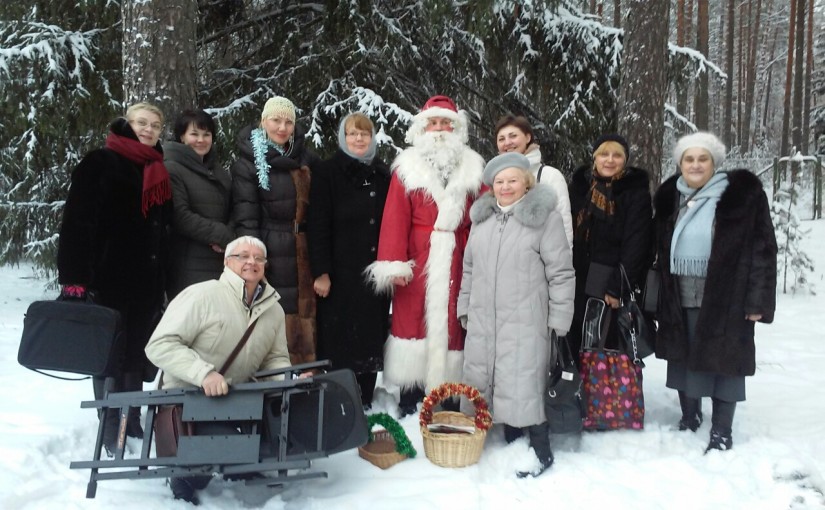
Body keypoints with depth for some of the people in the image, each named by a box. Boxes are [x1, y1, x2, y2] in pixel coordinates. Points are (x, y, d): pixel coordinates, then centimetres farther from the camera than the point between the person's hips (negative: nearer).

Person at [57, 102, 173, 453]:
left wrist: (163, 279, 15)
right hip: (110, 277, -6)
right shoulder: (100, 163, -2)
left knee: (137, 353, 12)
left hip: (147, 281, 6)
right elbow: (77, 222, -10)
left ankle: (132, 423, 24)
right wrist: (75, 277, -18)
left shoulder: (158, 171, 16)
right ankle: (113, 432, 8)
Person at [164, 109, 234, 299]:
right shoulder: (172, 169, -1)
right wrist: (222, 236, -11)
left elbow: (231, 213, 20)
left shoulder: (220, 173, 22)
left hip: (221, 262, 6)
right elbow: (180, 216, -11)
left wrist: (228, 238, -2)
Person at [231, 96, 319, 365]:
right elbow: (245, 219, -7)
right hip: (271, 259, -4)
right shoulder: (248, 164, 0)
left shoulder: (307, 161, 15)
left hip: (305, 259, 4)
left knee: (306, 321, 4)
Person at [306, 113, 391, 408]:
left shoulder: (383, 174, 13)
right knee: (338, 339, 0)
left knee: (371, 337, 7)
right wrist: (321, 271, -13)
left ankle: (364, 403, 17)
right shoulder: (327, 173, 1)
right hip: (341, 273, -4)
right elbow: (317, 226, -6)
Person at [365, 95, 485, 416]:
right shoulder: (408, 167, 5)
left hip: (458, 263, 2)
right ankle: (409, 400, 12)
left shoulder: (472, 167, 12)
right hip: (418, 262, -1)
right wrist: (394, 264, -11)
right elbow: (395, 217, -3)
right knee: (413, 320, 1)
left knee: (453, 323, 4)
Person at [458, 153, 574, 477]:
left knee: (522, 387, -8)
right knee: (486, 384, 10)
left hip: (524, 323, -6)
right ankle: (511, 445, 25)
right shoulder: (482, 217, 12)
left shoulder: (545, 217, -6)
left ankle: (541, 452, 8)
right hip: (483, 321, 6)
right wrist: (464, 307, 17)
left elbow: (561, 272, -7)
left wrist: (559, 319, -9)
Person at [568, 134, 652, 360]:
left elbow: (635, 245, -9)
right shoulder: (579, 184, 9)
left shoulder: (637, 192, -4)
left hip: (611, 285, -4)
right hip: (577, 284, 5)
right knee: (577, 348, 9)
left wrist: (617, 287, -15)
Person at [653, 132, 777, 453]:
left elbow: (762, 248, -8)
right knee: (683, 358, 13)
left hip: (725, 298, -4)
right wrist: (660, 296, 11)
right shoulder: (669, 197, 8)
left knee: (724, 359, 3)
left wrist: (757, 299, -12)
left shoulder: (743, 193, -6)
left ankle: (721, 432, 17)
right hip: (679, 300, 5)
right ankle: (689, 419, 31)